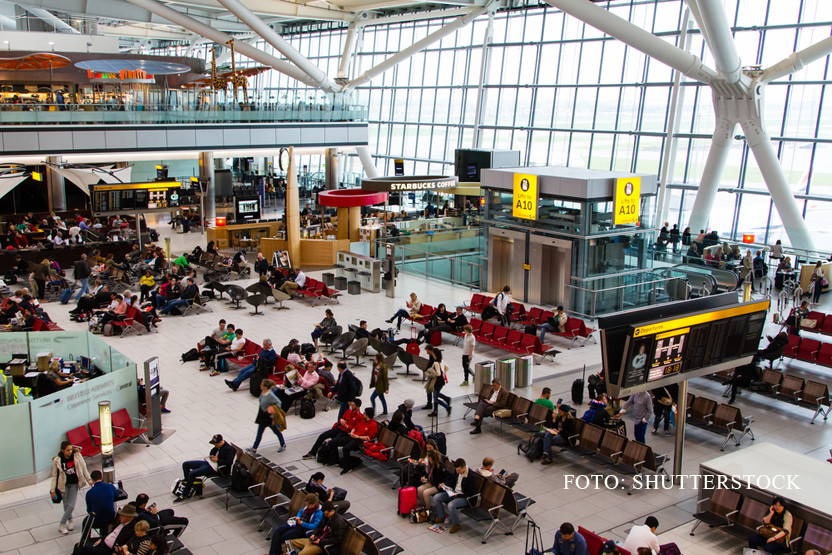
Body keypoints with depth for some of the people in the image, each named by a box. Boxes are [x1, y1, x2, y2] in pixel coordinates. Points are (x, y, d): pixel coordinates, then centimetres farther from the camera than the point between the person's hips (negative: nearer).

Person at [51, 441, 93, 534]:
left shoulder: (77, 455, -9)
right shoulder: (57, 461, -12)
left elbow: (83, 468, 2)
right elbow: (55, 476, -4)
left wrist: (89, 480, 1)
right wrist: (53, 490, -3)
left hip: (74, 484, 0)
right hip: (64, 485, 0)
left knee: (71, 506, -7)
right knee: (66, 505, 9)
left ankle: (61, 525, 7)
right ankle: (70, 521, 35)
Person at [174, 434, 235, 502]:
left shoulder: (229, 449, -17)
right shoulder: (218, 446, 9)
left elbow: (229, 462, -26)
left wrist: (217, 460, -18)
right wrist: (211, 456, 4)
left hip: (214, 468, -10)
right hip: (208, 462, 10)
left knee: (192, 474, -24)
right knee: (185, 464, 7)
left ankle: (184, 495, -14)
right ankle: (188, 484, 10)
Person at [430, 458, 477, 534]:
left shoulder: (471, 476, -22)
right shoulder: (457, 472, 2)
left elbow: (471, 493, -19)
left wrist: (458, 495, -25)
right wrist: (445, 485, 3)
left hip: (464, 497, -8)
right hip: (454, 493, 8)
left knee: (451, 505, -34)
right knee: (436, 497, -2)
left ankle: (456, 524, -11)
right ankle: (441, 517, 16)